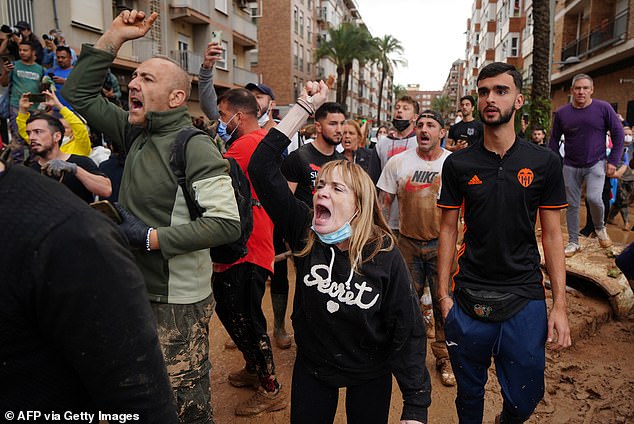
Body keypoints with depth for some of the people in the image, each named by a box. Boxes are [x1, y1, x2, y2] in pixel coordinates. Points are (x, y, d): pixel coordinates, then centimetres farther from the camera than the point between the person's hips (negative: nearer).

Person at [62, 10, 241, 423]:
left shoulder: (194, 147, -18)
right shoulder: (136, 132, 5)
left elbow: (227, 223, -24)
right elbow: (79, 93, 12)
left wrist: (150, 237, -21)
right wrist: (114, 36, 2)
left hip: (178, 301, -8)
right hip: (137, 290, 8)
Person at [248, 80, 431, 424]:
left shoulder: (385, 257, -23)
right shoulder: (303, 234, -17)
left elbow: (408, 331, -17)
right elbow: (261, 168, -23)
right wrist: (304, 107, -25)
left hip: (370, 376, -1)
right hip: (312, 369, 2)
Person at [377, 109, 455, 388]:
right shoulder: (398, 163, -2)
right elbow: (385, 203, 4)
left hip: (442, 242, -1)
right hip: (408, 242, 1)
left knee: (444, 302, 7)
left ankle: (444, 357, 26)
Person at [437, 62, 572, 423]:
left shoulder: (544, 163, -1)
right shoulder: (458, 164, -1)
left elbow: (552, 236, 2)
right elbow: (449, 231, 2)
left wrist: (560, 305, -3)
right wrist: (442, 294, -1)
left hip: (525, 298, 0)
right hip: (469, 298, 0)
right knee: (469, 394, 14)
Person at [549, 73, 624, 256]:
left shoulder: (603, 108, -5)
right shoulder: (562, 113, 0)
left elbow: (618, 134, 1)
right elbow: (554, 141, 8)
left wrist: (613, 161, -5)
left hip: (596, 164, -2)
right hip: (570, 166, 2)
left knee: (594, 198, -20)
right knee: (572, 205, 6)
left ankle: (600, 228, 11)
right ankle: (573, 242, 20)